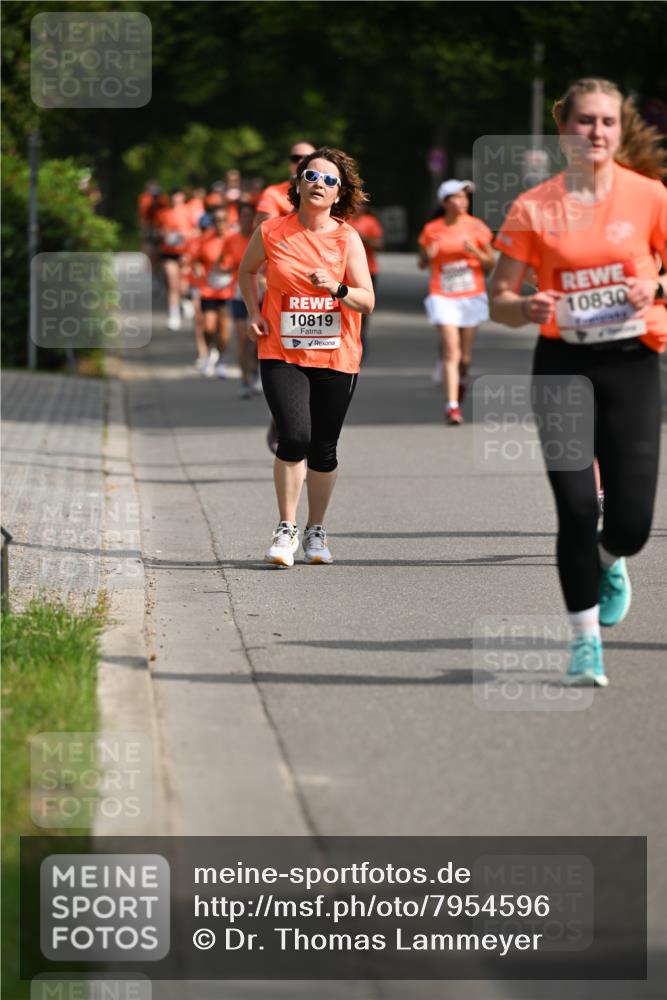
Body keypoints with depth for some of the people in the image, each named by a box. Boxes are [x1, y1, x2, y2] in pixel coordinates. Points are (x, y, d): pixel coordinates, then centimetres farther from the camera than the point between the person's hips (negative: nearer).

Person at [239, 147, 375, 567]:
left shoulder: (347, 238, -1)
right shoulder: (271, 232, 0)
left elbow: (367, 301, -4)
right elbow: (247, 270, 20)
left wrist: (336, 288, -23)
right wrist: (254, 312, 7)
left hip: (336, 356, 1)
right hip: (282, 353, -1)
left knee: (324, 450, 6)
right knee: (295, 437, -18)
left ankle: (317, 531, 25)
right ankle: (287, 529, -4)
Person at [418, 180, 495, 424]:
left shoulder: (476, 226, 1)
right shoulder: (431, 230, 0)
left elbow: (491, 263, 5)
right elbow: (422, 263, 12)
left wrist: (475, 252, -15)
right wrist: (428, 256, -11)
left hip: (472, 296, 2)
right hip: (443, 297, -1)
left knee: (465, 355, 8)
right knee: (451, 351, -14)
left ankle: (461, 380, 40)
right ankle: (452, 405, -17)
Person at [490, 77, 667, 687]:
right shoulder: (534, 208, -1)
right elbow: (499, 300, 3)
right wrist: (528, 308, -19)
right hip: (563, 366, 0)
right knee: (576, 509, -9)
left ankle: (609, 561, 34)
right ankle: (586, 639, 9)